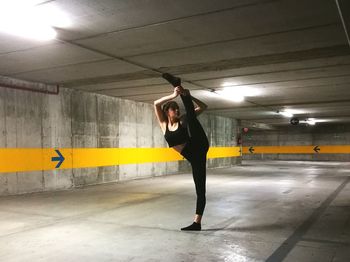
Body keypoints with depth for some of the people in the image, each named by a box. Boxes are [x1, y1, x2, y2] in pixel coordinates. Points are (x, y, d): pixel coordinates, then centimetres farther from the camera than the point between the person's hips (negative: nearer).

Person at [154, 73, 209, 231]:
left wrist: (188, 96, -9)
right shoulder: (163, 123, 11)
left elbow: (203, 107, 5)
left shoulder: (183, 120, 7)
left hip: (199, 148, -2)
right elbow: (156, 104, -4)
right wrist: (173, 95, -16)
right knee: (200, 189, 3)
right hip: (193, 156, 2)